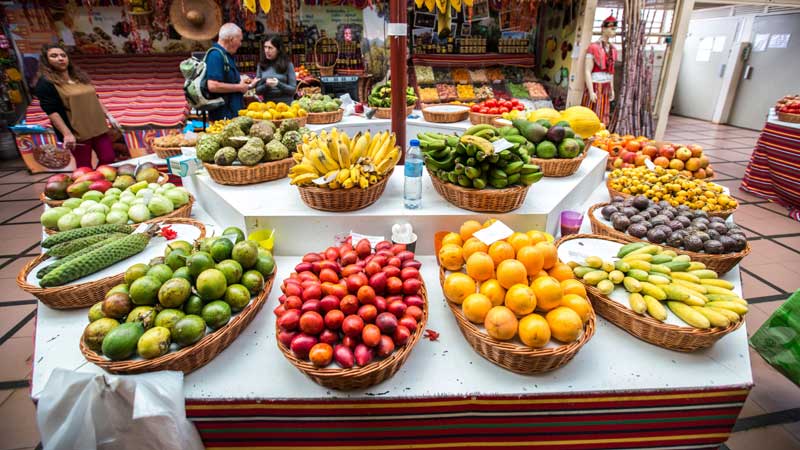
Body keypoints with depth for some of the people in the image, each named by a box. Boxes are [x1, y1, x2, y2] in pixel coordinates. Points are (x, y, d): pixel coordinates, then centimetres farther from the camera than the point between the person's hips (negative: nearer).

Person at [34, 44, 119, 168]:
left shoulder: (80, 76, 14)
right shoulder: (45, 83, -6)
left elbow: (94, 99, 22)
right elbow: (51, 111, -13)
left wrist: (108, 116, 13)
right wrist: (67, 134, -21)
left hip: (98, 128, 6)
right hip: (76, 133, -6)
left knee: (109, 160, 6)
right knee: (85, 168, 1)